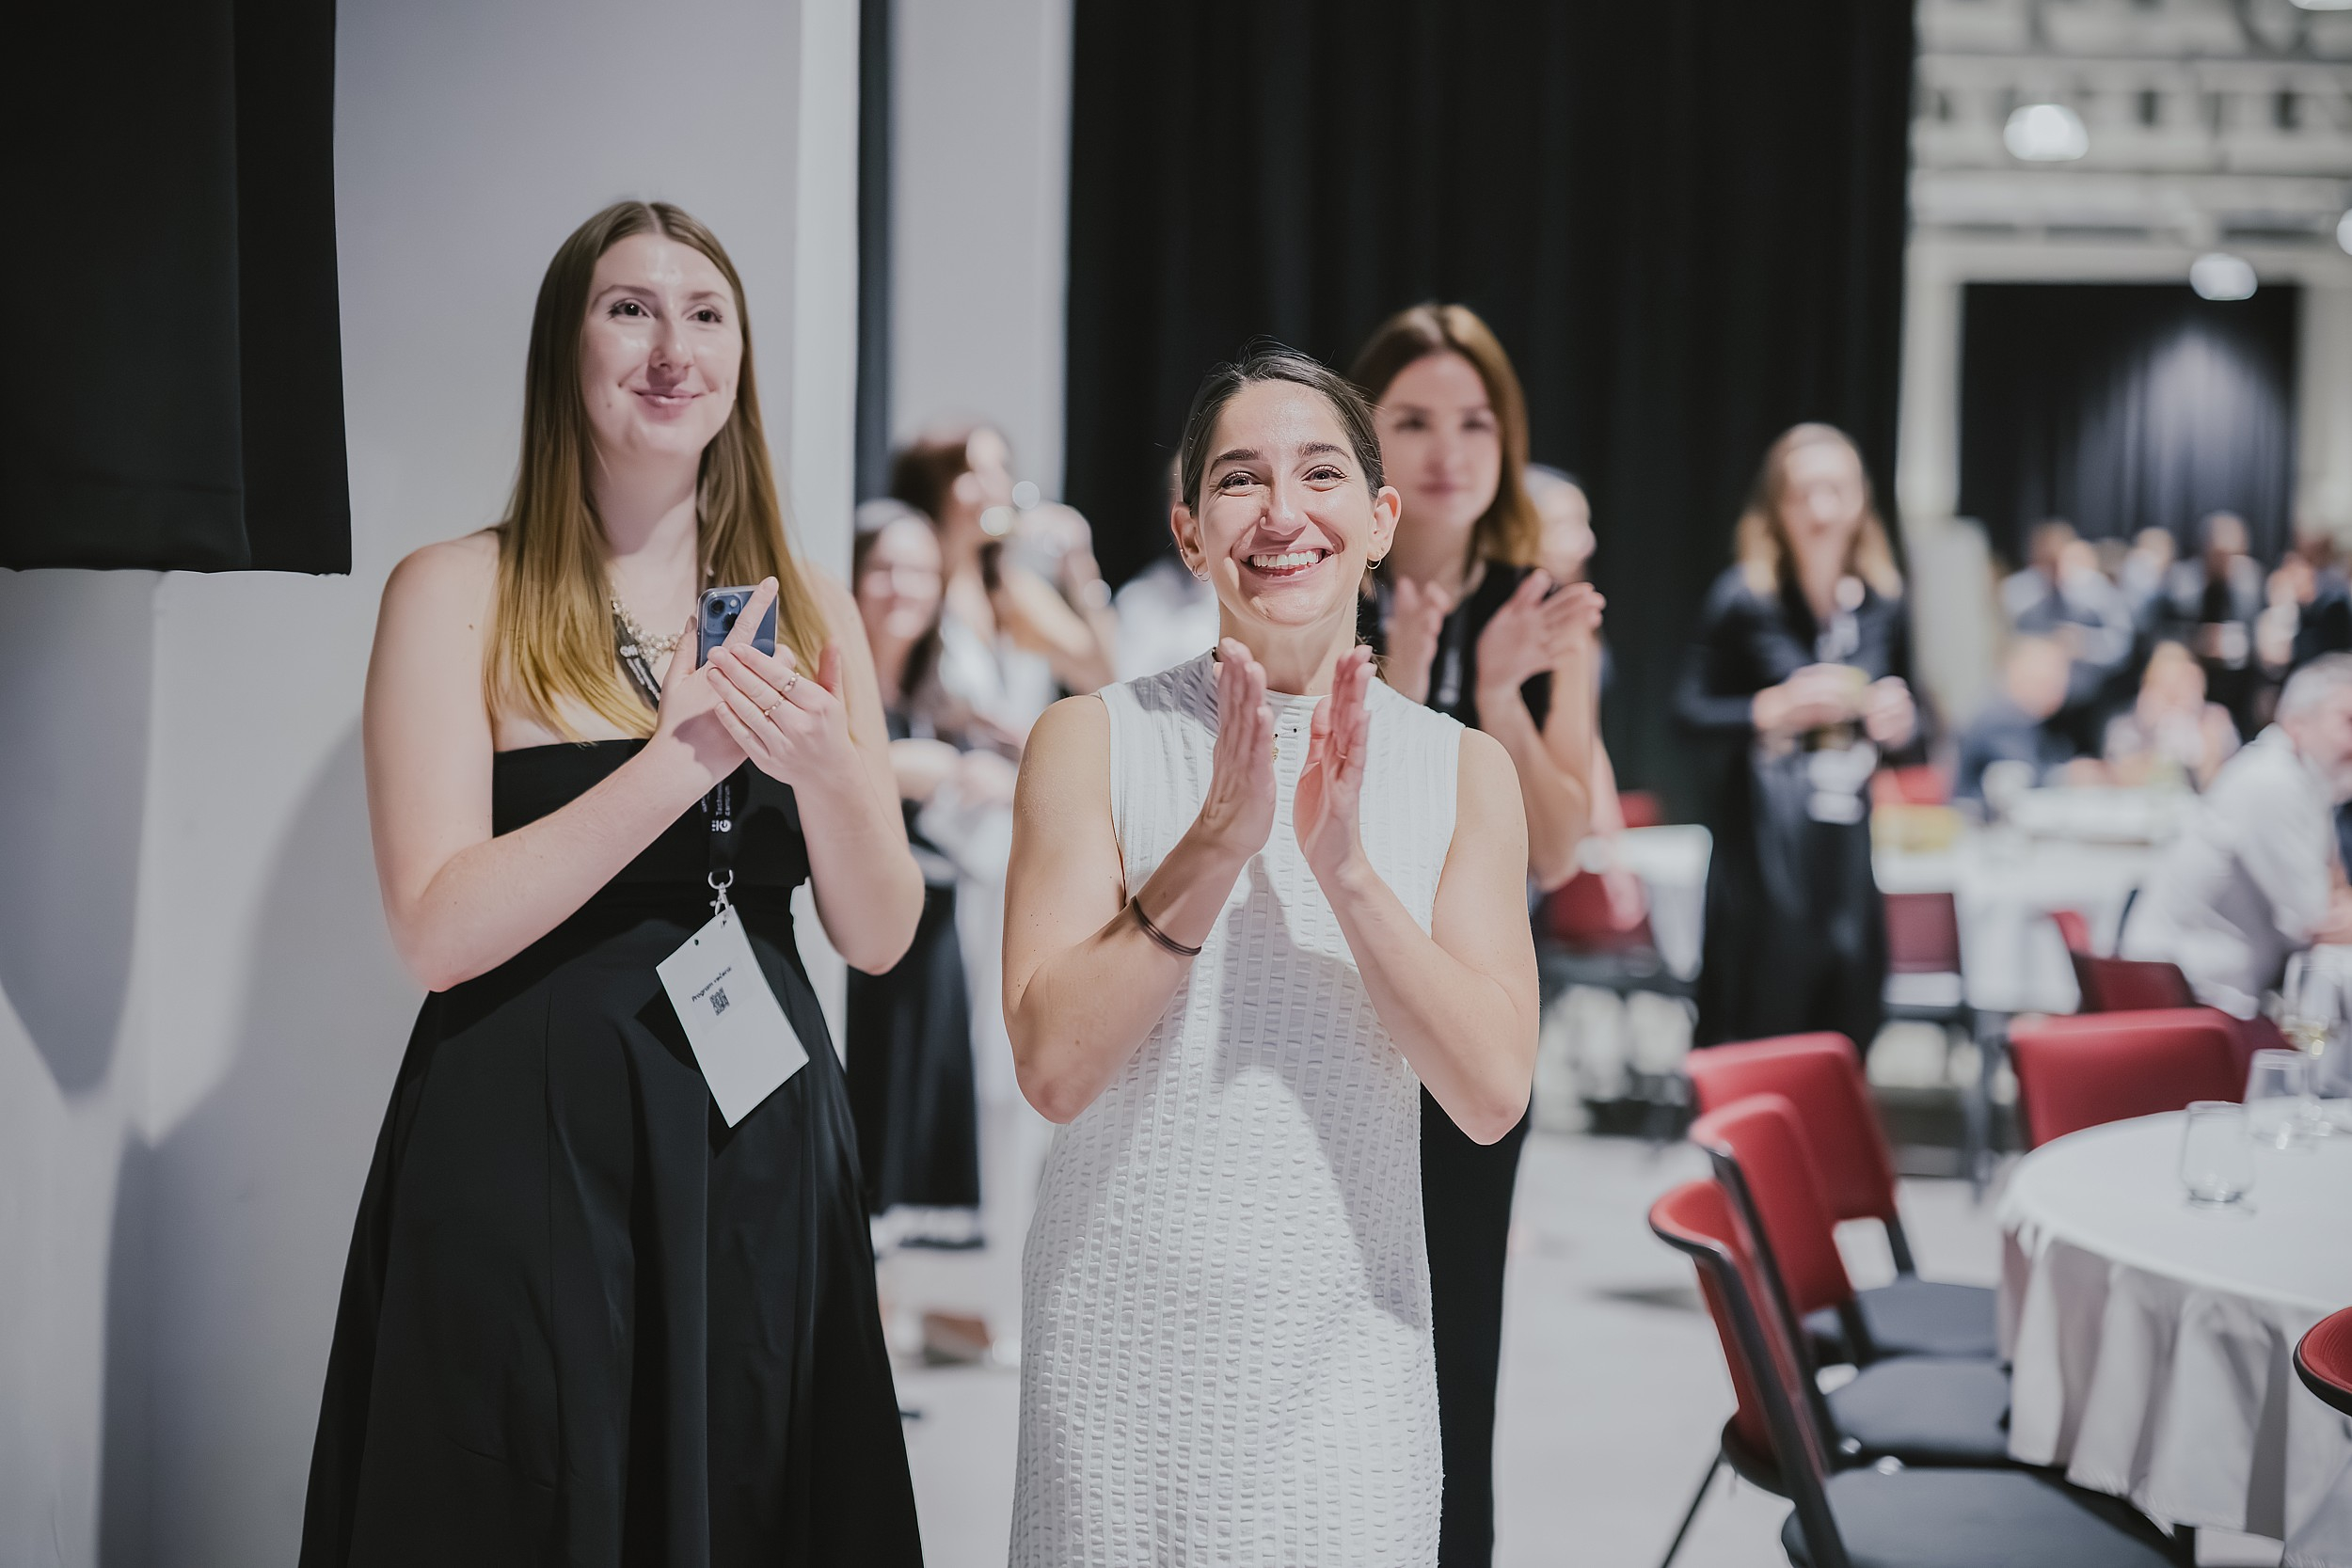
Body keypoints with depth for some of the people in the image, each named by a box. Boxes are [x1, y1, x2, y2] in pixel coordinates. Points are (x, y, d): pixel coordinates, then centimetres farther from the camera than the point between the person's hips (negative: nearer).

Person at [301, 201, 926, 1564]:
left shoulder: (810, 609, 9)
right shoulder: (457, 594, -3)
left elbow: (881, 937, 5)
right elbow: (438, 929, -13)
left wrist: (826, 768, -14)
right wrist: (682, 761, -20)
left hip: (761, 1157, 4)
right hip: (529, 1157, -4)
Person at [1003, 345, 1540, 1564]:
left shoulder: (1463, 771, 3)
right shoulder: (1092, 743, -2)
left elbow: (1493, 1094, -7)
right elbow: (1053, 1065, -10)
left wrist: (1344, 868, -17)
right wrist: (1215, 841, -17)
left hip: (1344, 1342, 1)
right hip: (1124, 1338, -1)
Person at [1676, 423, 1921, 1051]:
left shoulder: (1884, 603, 8)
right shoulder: (1744, 598, -6)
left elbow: (1901, 723, 19)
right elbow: (1690, 711, -6)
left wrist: (1899, 722, -4)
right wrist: (1775, 708, -19)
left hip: (1847, 846, 4)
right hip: (1760, 848, -4)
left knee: (1846, 1033, 7)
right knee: (1757, 1023, -3)